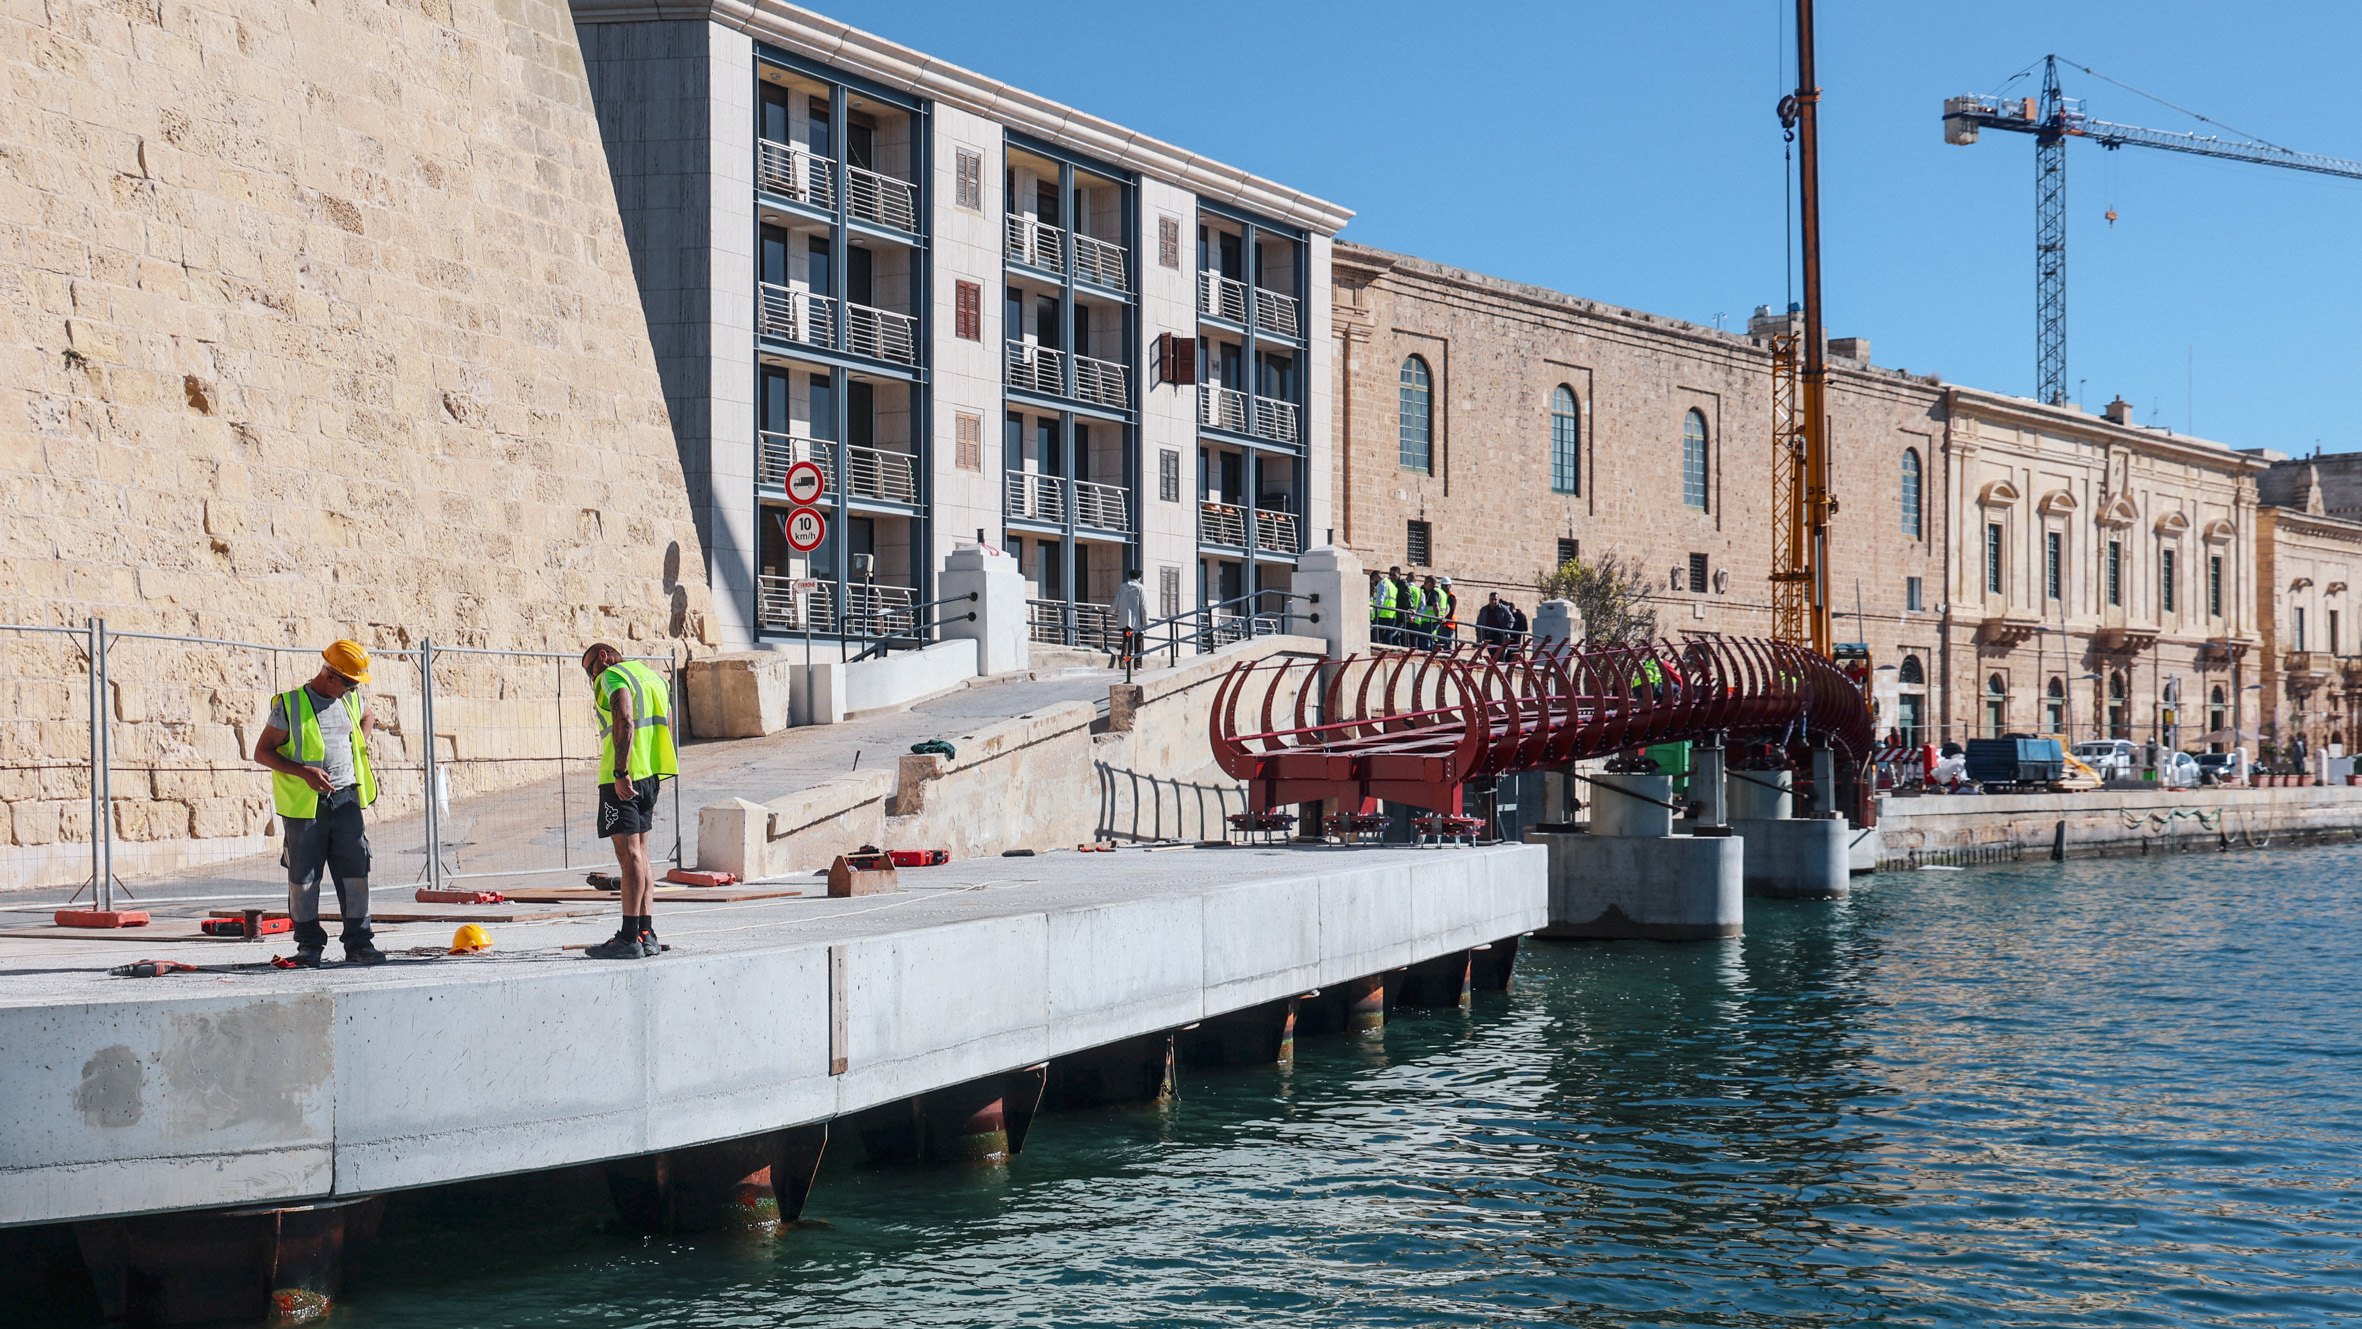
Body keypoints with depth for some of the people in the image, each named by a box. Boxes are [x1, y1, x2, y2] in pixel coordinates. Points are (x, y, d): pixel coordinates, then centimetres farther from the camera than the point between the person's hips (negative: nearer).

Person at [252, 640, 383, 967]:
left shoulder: (351, 701, 10)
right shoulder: (290, 705, -7)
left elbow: (366, 718, 35)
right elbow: (262, 752, -6)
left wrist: (362, 743, 14)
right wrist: (304, 772, -18)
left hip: (346, 798, 4)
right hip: (306, 803, -4)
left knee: (355, 871, 1)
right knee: (303, 876, 2)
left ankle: (358, 942, 8)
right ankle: (309, 945, 14)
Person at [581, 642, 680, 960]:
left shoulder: (613, 676, -5)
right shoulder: (654, 677, 21)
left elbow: (625, 722, -20)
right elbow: (666, 728, 20)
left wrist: (620, 773, -24)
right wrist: (654, 775, 19)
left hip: (622, 777, -9)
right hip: (651, 775, 9)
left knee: (628, 853, -10)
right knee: (639, 852, 13)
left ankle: (629, 938, -10)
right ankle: (646, 933, 13)